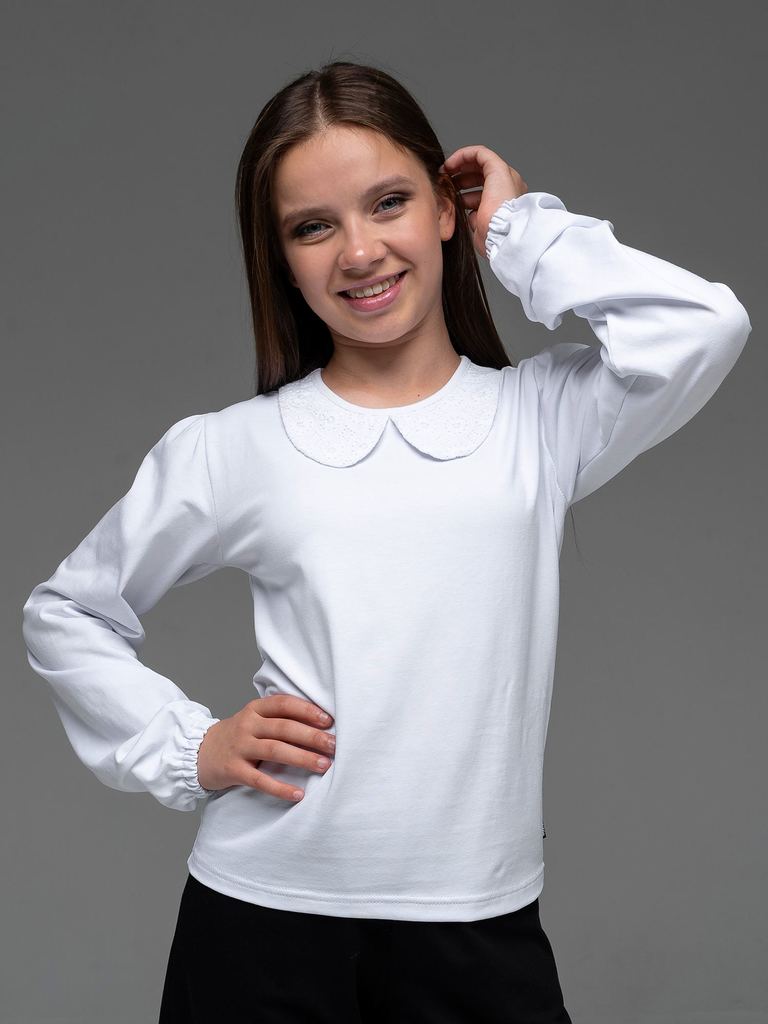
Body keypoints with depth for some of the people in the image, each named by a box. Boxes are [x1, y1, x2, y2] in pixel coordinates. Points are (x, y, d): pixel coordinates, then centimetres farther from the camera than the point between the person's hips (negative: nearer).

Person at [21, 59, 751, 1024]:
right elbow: (65, 614, 14)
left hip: (480, 919, 0)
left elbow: (704, 327, -17)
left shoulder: (541, 417, 2)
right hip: (262, 911, 1)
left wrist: (522, 229, -2)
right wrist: (183, 748, -1)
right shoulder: (232, 449, 2)